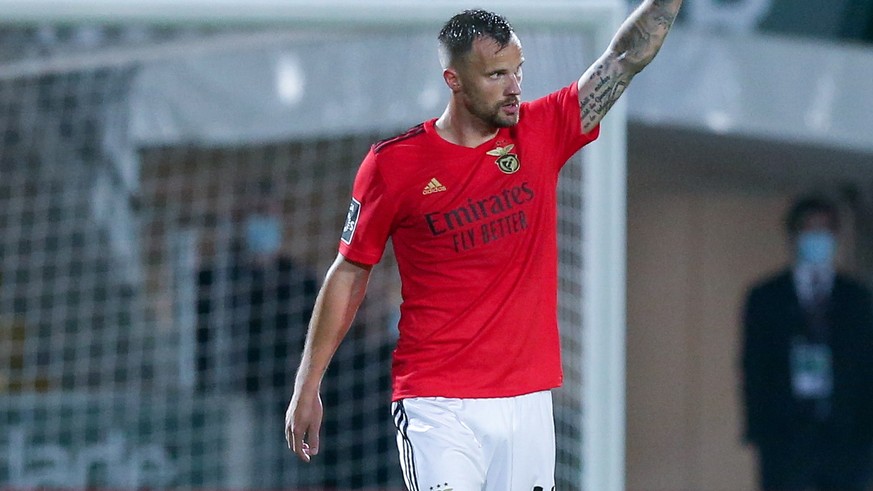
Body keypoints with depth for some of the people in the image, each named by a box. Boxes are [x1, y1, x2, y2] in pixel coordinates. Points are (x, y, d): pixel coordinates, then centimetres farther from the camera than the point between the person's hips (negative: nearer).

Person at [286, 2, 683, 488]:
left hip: (528, 401, 4)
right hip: (437, 407, -4)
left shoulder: (542, 135, 6)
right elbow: (349, 274, 5)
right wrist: (307, 384, 5)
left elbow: (626, 58, 5)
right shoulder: (394, 164, -2)